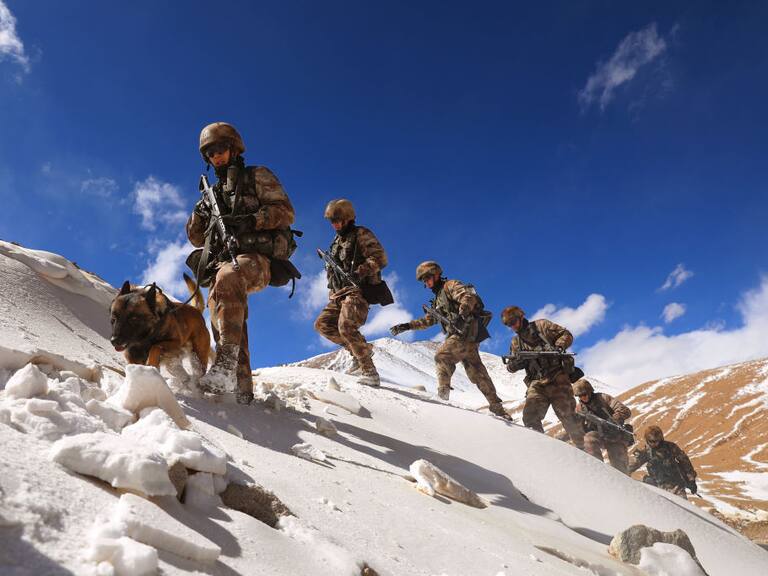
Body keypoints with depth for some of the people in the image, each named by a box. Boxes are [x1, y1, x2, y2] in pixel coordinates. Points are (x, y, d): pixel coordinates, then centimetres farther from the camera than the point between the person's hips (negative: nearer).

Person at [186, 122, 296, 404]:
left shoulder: (257, 176, 14)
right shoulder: (213, 194, 29)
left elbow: (285, 211, 1)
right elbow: (196, 238, 27)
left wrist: (251, 220, -15)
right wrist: (199, 215, 4)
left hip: (256, 258, -6)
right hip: (221, 262, 6)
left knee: (228, 277, -39)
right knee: (223, 316, -18)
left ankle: (226, 363, -49)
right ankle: (241, 387, -19)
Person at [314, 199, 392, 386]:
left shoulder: (361, 234, -3)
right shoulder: (337, 242, 22)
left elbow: (380, 258, -14)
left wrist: (359, 272, -24)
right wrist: (332, 294, 20)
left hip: (358, 290, -9)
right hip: (339, 294, 9)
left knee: (346, 327, -26)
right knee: (322, 324, 3)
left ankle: (370, 373, -22)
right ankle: (361, 349, 8)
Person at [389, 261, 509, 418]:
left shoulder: (450, 285, 2)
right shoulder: (438, 300, 28)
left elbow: (469, 296, -16)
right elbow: (428, 320, 32)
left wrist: (462, 312, -34)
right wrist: (407, 326, 24)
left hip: (467, 331, -9)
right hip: (462, 335, 9)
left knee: (442, 355, -19)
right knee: (476, 371, 6)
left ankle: (443, 391, -21)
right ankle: (497, 407, 8)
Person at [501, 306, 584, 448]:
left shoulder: (541, 325, 7)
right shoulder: (515, 343, 19)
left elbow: (566, 335, 4)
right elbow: (511, 366, 16)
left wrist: (558, 347, -15)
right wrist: (514, 363, -8)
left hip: (557, 377, -4)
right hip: (536, 383, 4)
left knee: (566, 414, -7)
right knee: (530, 416, -13)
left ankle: (582, 448, 6)